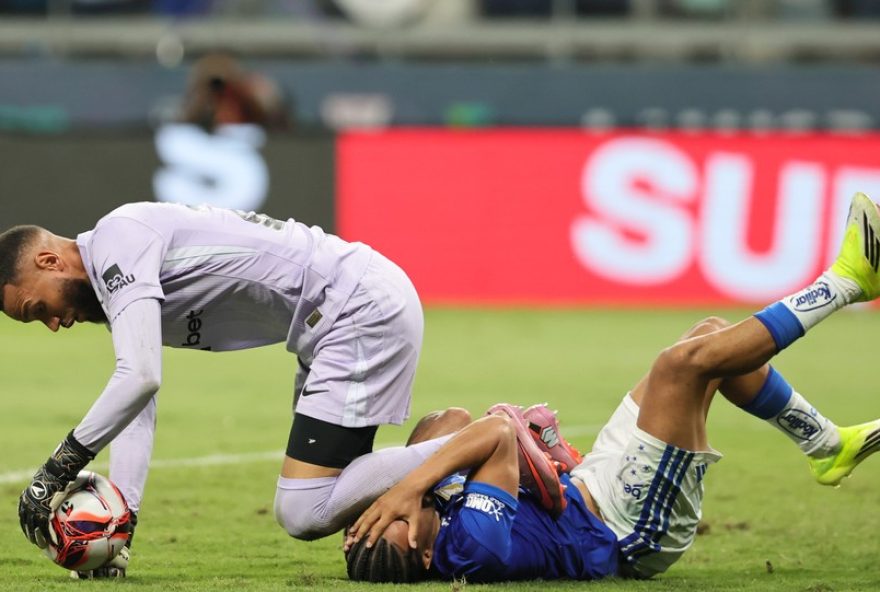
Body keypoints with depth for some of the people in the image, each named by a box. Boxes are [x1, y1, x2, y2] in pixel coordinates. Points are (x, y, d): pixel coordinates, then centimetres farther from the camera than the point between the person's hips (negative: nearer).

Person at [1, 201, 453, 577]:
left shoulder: (117, 242, -14)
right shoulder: (118, 289, 17)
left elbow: (140, 378, -24)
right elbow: (135, 412, 16)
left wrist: (57, 468, -17)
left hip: (363, 308, -11)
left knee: (304, 513, -12)